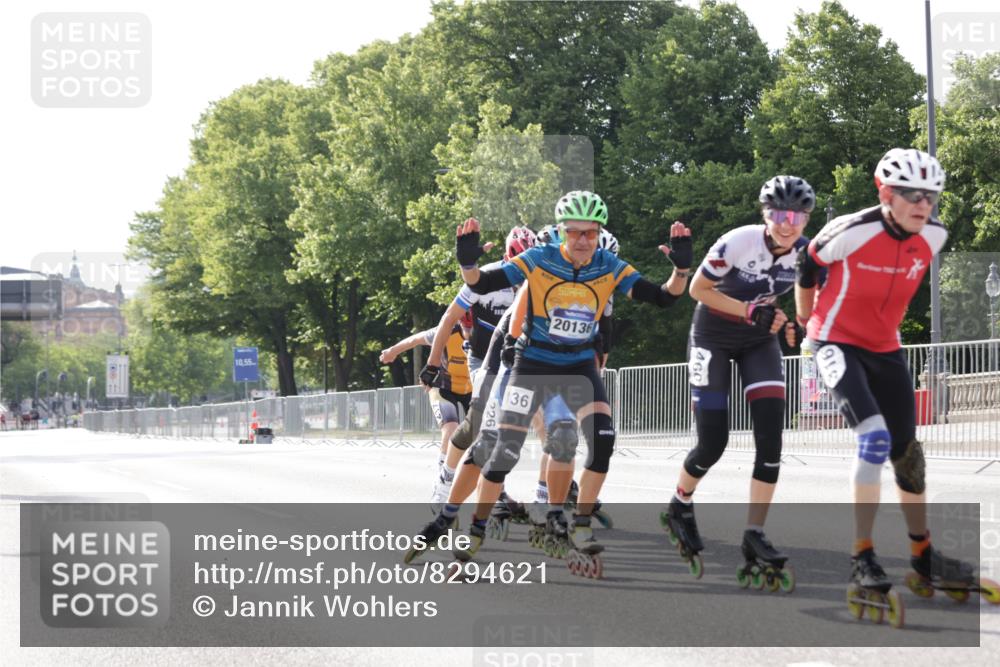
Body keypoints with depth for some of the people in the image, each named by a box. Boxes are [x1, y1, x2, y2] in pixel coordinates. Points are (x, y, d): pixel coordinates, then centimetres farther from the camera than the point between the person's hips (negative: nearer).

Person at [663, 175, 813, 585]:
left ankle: (754, 538, -6)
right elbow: (698, 289, -14)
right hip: (714, 335, -4)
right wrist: (750, 312, -24)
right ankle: (679, 507, 24)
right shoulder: (738, 243, -26)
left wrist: (795, 325, -14)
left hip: (760, 340, 4)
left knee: (771, 439, -12)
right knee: (712, 443, -7)